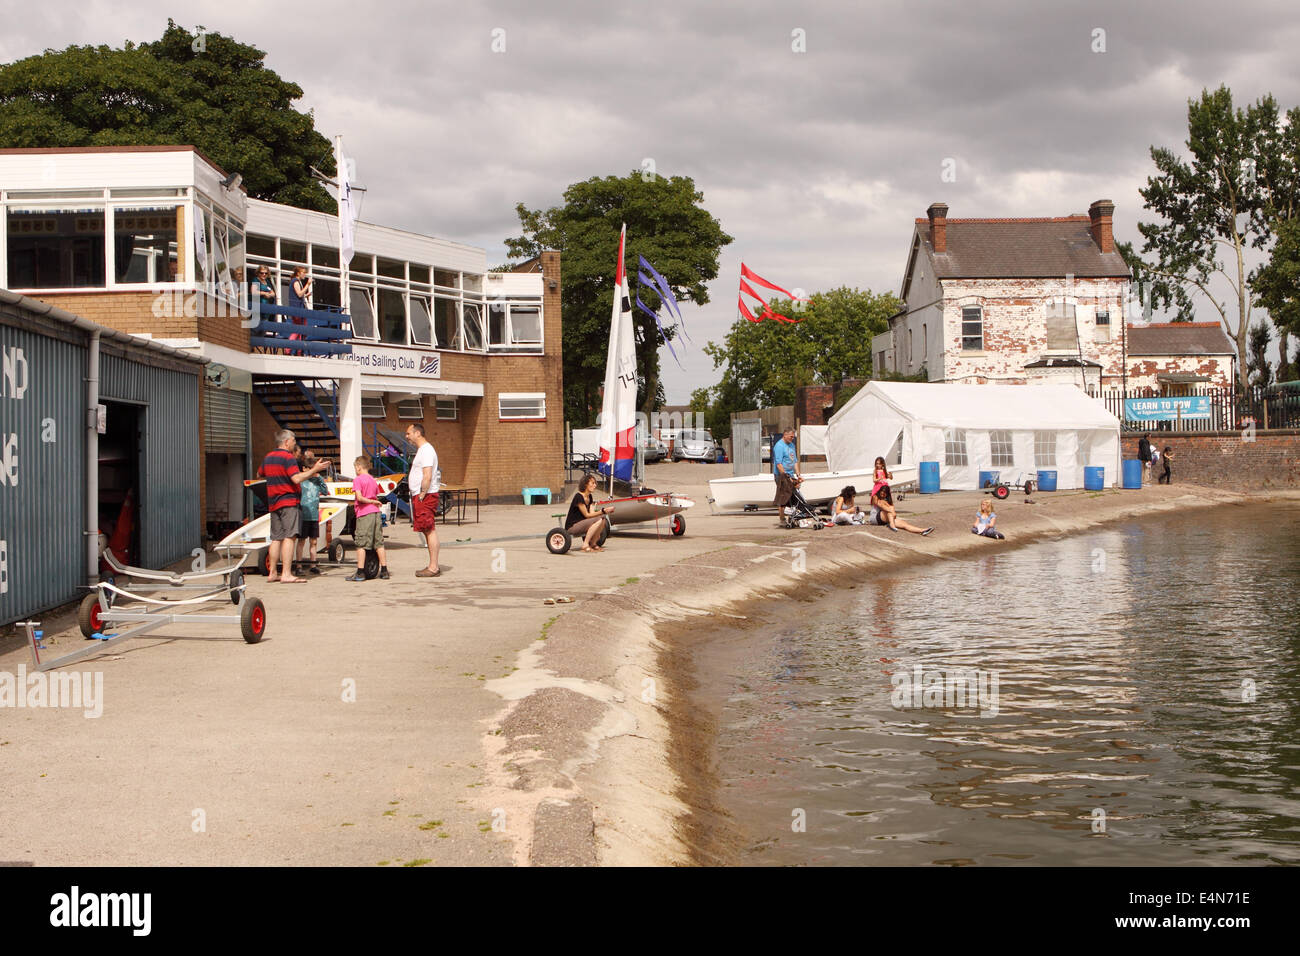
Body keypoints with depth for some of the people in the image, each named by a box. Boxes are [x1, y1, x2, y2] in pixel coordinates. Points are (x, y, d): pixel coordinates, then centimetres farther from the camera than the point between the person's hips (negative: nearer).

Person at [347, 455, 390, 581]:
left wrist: (371, 501, -5)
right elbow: (376, 498, 14)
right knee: (379, 543, 9)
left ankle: (360, 573, -3)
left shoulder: (357, 480, -6)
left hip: (364, 514, -6)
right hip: (376, 512, 6)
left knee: (361, 544, -2)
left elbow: (359, 497, -16)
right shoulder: (373, 481, 15)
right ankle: (384, 571, 11)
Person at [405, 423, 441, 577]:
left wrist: (422, 495, -20)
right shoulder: (421, 450, 20)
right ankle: (433, 566, 14)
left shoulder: (426, 450, -13)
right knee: (428, 531, 11)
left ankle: (433, 567, -10)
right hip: (420, 495, 11)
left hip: (425, 496, -11)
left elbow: (427, 476, -22)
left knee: (430, 531, -9)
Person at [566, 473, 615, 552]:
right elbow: (587, 515, -17)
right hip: (571, 527, -9)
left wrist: (606, 511, -14)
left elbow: (592, 513, 2)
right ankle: (585, 545, -21)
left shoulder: (590, 497, 11)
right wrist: (602, 511, -23)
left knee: (603, 519, -7)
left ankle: (593, 544, 0)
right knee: (599, 520, -24)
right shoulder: (579, 497, -17)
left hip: (580, 525, 9)